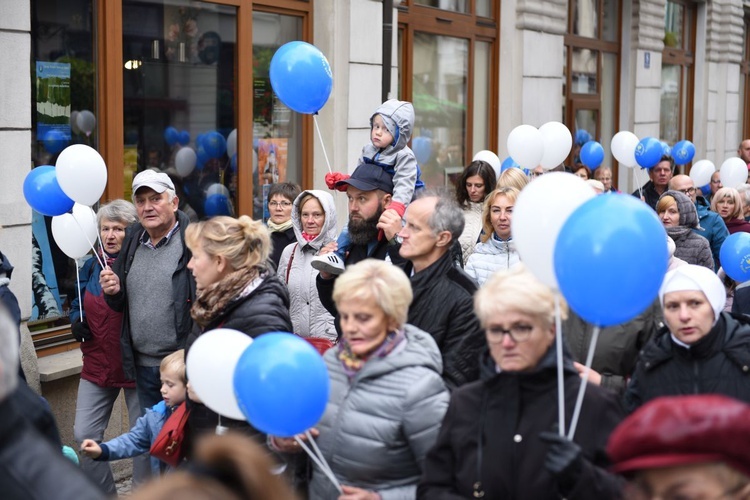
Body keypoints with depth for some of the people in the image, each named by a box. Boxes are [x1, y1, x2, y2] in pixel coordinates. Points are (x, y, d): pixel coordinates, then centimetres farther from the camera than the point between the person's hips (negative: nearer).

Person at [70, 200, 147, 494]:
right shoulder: (91, 266, 6)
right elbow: (79, 305, 20)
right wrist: (76, 322, -1)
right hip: (97, 367, 5)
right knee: (84, 435, 5)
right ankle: (104, 493, 22)